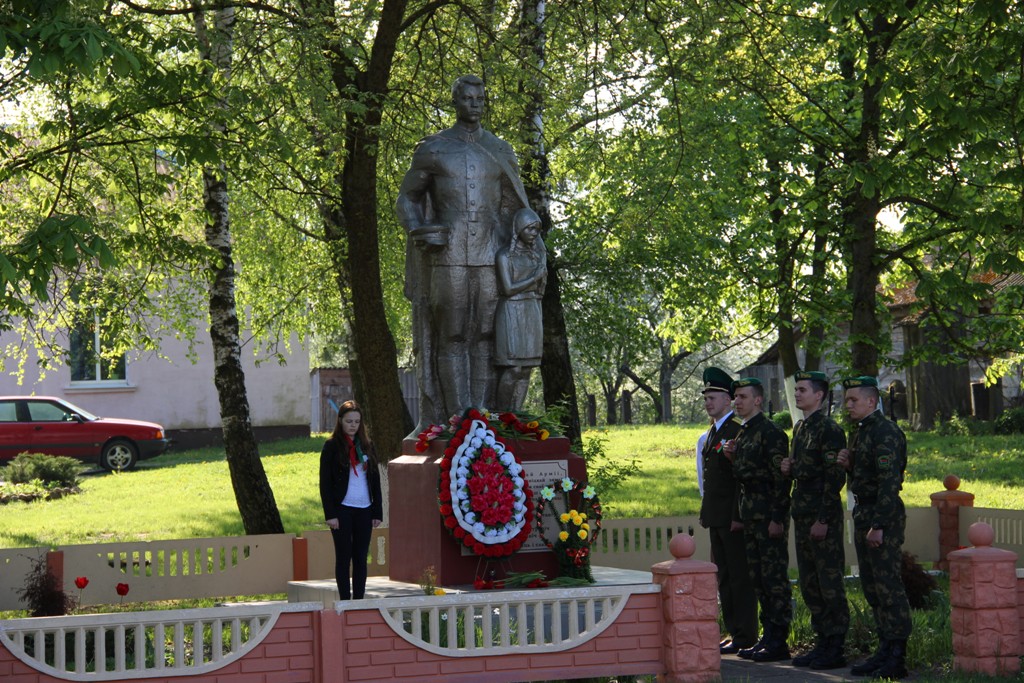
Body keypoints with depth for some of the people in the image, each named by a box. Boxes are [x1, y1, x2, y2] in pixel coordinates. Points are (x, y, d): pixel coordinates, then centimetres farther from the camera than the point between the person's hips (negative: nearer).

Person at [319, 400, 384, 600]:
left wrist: (377, 512, 6)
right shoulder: (332, 446, -2)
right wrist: (330, 514, -12)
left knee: (361, 558, 5)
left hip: (364, 509, 4)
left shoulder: (366, 445, 10)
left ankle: (359, 600, 9)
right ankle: (345, 601, 3)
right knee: (343, 557, 0)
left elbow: (375, 479, 12)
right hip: (342, 509, -4)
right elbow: (325, 483, -5)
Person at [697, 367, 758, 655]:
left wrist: (738, 516, -21)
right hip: (716, 517, 10)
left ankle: (745, 637, -1)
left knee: (740, 576, -5)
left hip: (732, 517, -10)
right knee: (723, 577, 13)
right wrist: (707, 512, 14)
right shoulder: (711, 433, 17)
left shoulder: (738, 430, -13)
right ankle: (733, 632, 19)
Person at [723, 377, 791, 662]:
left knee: (774, 577, -6)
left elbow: (781, 478, -17)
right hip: (750, 515, 10)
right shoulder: (743, 433, 16)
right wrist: (734, 457, 3)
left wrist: (777, 518, -20)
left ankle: (779, 641, -3)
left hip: (769, 514, -10)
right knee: (758, 577, 12)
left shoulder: (771, 433, -12)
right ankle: (768, 636, 18)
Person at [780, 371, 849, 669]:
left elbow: (836, 477, -16)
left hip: (824, 518, -9)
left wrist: (823, 520, -19)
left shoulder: (829, 429, -12)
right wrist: (790, 469, 3)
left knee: (830, 584, -4)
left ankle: (836, 649, 0)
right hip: (802, 515, 9)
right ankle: (822, 642, 18)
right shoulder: (800, 428, 16)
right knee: (809, 584, 11)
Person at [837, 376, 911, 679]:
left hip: (885, 517, -10)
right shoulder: (859, 432, 15)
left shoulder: (885, 432, -15)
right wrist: (849, 464, 4)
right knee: (871, 586, 11)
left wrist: (878, 525, -24)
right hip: (863, 514, 10)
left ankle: (897, 658, -5)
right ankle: (885, 649, 18)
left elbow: (889, 482, -21)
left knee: (888, 584, -8)